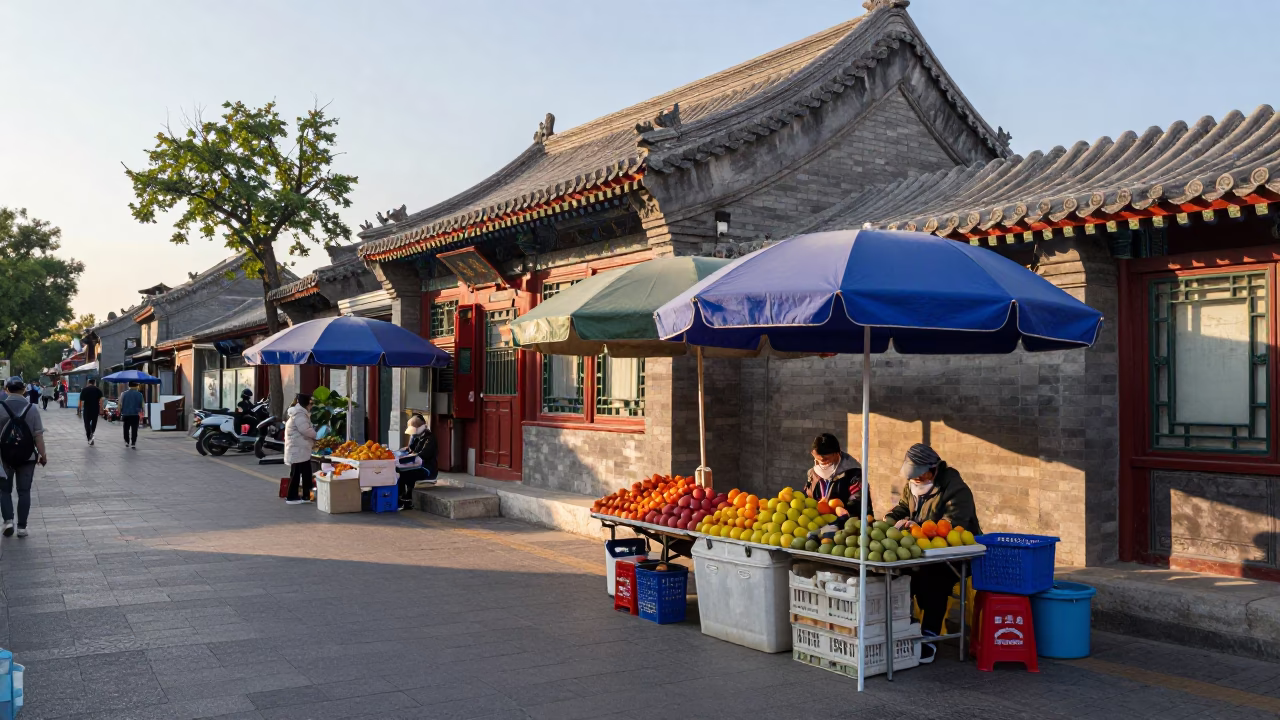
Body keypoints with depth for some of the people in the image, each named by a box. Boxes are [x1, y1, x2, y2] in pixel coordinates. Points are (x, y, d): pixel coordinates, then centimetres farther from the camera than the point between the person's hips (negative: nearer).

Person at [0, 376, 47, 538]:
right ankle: (22, 527, 9)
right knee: (24, 492, 9)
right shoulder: (32, 408, -6)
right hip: (27, 457, 0)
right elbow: (38, 435, -6)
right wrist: (43, 454, 3)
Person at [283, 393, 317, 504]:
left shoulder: (299, 413, 20)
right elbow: (306, 430, -23)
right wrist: (316, 435, -6)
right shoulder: (299, 415, -15)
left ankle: (306, 496, 15)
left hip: (301, 449, 11)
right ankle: (291, 497, 1)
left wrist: (312, 441, 14)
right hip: (298, 449, -11)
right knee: (296, 473, -5)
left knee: (306, 473, 12)